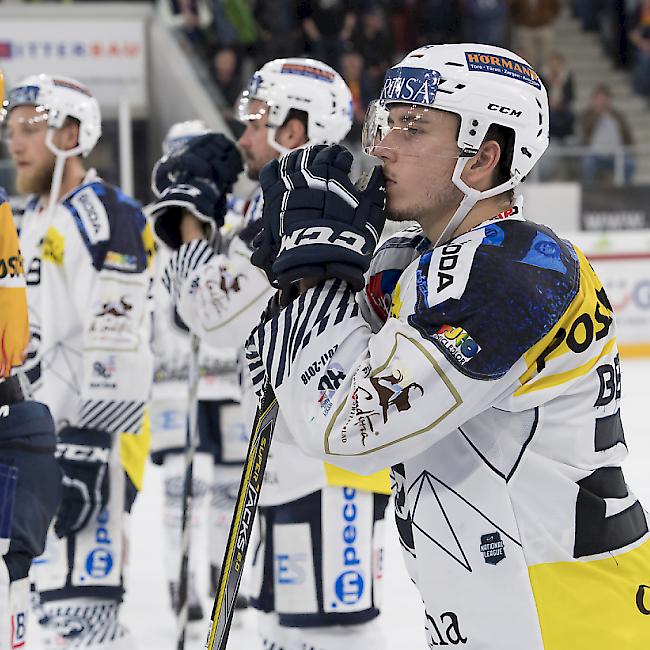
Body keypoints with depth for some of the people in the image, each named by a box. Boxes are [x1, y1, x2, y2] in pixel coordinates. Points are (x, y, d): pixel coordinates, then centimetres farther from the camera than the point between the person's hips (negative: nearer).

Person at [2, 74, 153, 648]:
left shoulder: (108, 219, -14)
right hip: (51, 431, 10)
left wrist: (86, 451, -25)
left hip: (98, 432, -10)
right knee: (58, 584, 13)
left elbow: (116, 349, -20)